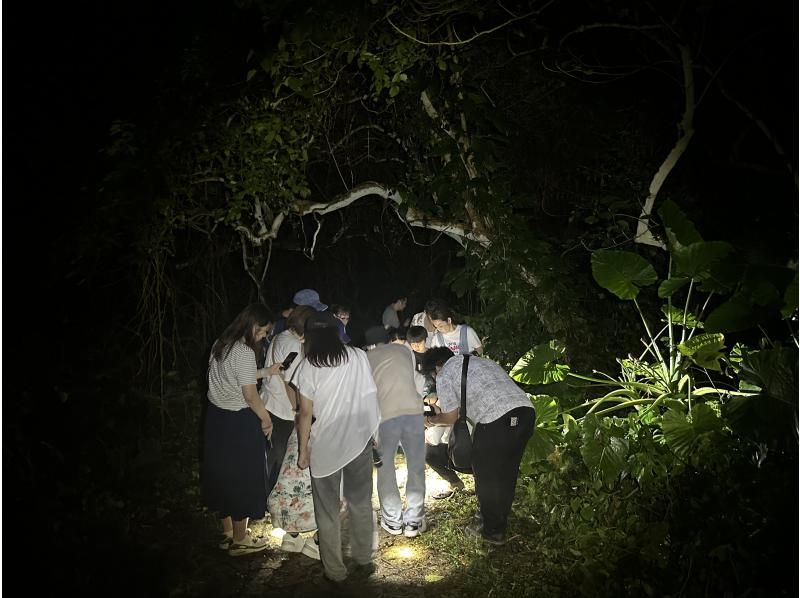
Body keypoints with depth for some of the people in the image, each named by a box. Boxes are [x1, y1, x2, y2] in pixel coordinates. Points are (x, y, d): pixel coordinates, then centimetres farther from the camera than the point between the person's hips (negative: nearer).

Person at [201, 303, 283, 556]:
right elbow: (250, 395, -20)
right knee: (243, 478, 7)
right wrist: (266, 419, -7)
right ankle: (239, 541, 22)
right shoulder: (244, 352, -22)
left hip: (216, 416, 9)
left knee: (223, 472, 20)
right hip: (238, 421, -9)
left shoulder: (220, 344, 4)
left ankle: (228, 533, 36)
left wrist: (265, 372, 13)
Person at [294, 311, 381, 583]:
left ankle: (335, 570, 22)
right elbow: (371, 396, 1)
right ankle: (363, 561, 30)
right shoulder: (359, 356, -4)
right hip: (359, 439, 2)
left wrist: (303, 450, 0)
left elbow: (305, 413, -9)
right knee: (361, 503, 18)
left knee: (328, 510, 13)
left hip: (325, 444, -2)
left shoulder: (309, 365, -9)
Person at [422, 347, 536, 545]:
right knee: (506, 472, 23)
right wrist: (443, 411, 47)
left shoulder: (444, 376, 9)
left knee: (486, 475, 13)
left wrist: (432, 420, 34)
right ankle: (499, 520, 39)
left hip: (497, 419, -7)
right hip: (526, 409, 8)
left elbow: (451, 418, 13)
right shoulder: (480, 360, 31)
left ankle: (491, 531, 24)